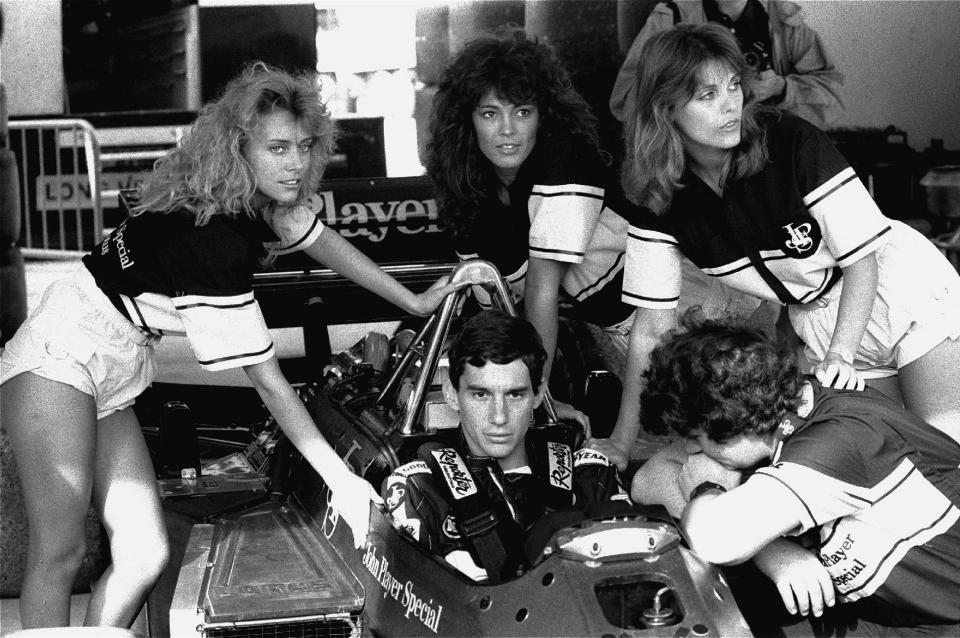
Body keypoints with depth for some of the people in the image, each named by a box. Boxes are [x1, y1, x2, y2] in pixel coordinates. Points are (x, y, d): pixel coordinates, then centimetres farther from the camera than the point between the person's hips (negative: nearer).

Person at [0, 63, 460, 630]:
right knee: (60, 552, -15)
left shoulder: (260, 198, -2)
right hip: (63, 357, -9)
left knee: (144, 556, -1)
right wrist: (342, 480, -21)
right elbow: (268, 380, -23)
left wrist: (415, 301, 16)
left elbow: (316, 236, 18)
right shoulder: (212, 237, -25)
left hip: (116, 376, 9)